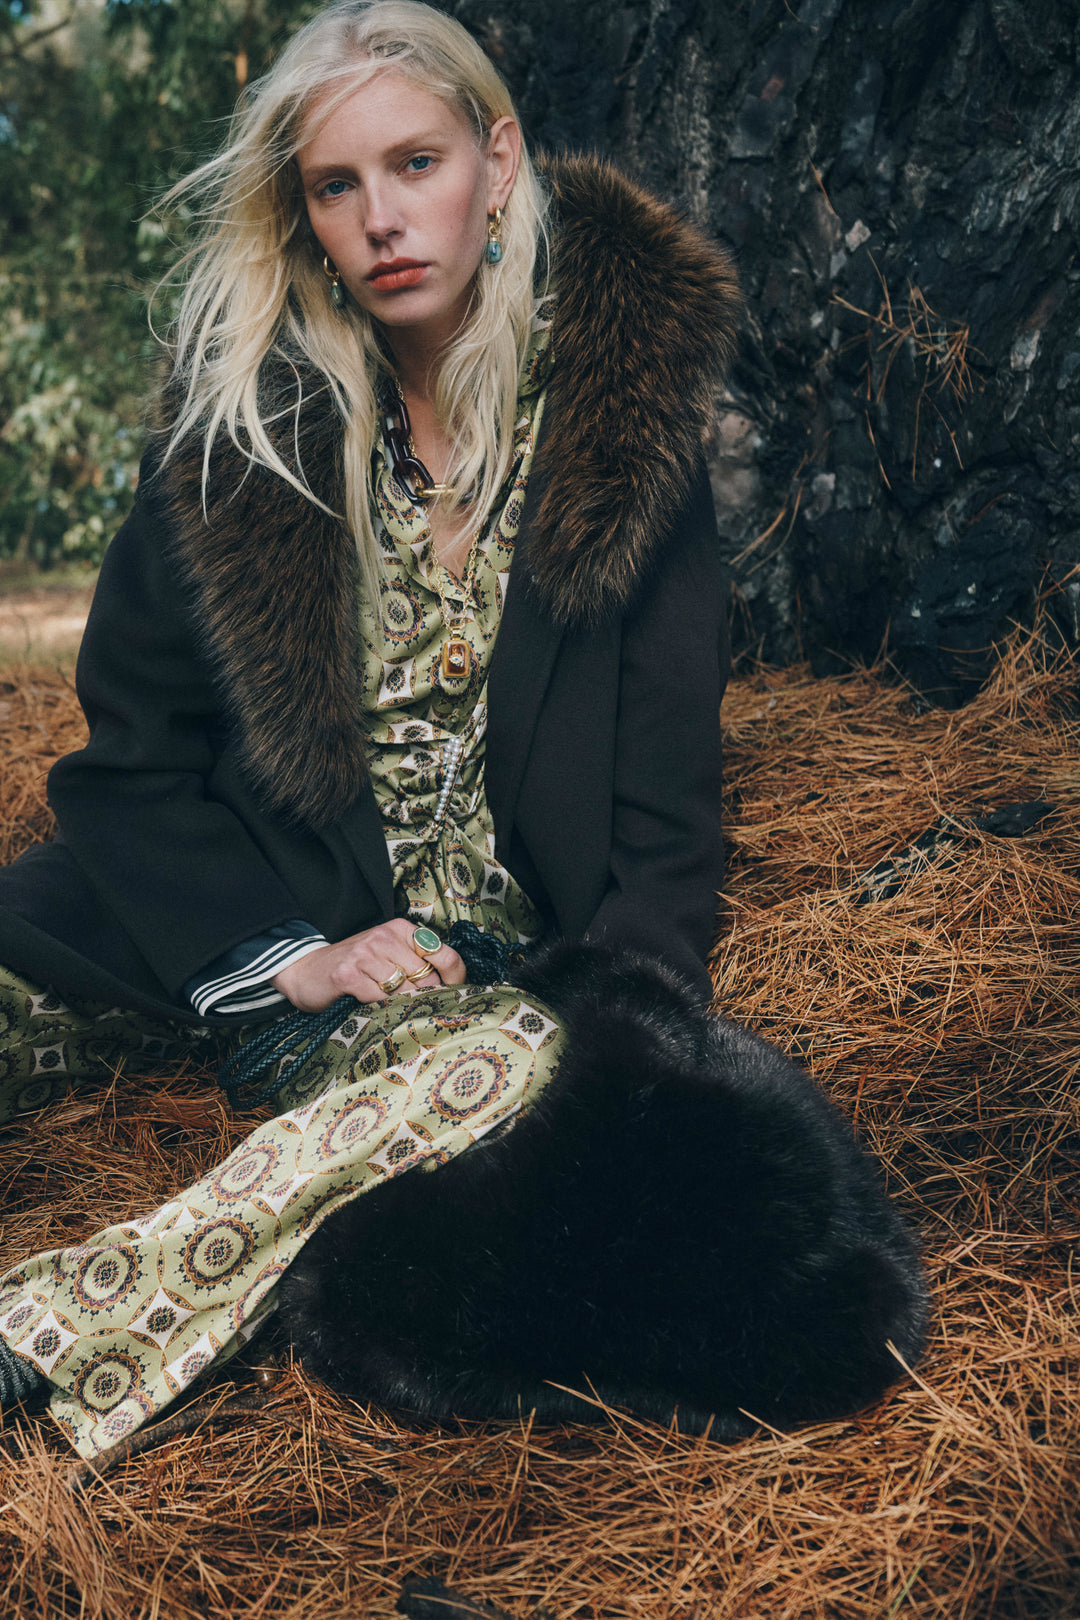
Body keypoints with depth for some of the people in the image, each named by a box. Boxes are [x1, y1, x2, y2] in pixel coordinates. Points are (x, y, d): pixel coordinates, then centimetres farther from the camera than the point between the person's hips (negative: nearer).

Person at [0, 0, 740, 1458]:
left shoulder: (623, 422, -5)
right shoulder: (239, 414, -2)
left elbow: (666, 799, -4)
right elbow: (129, 757, -1)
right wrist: (286, 953, -15)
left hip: (501, 957, -2)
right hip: (239, 927, 2)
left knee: (526, 1063, -36)